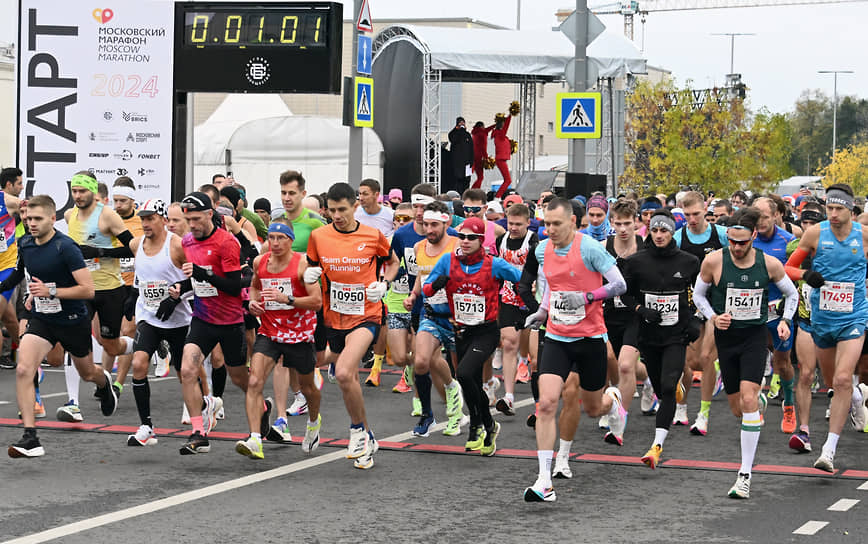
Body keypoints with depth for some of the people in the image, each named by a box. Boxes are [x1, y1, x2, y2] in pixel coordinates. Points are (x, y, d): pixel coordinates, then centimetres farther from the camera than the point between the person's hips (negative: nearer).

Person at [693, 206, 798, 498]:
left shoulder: (769, 264, -7)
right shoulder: (714, 261, -10)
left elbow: (792, 293, 11)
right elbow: (698, 293, 7)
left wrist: (785, 320, -5)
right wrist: (713, 317, -10)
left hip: (755, 335, -2)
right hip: (726, 336, 2)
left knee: (748, 398, -20)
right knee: (738, 409, 9)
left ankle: (745, 474, -15)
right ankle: (760, 399, 51)